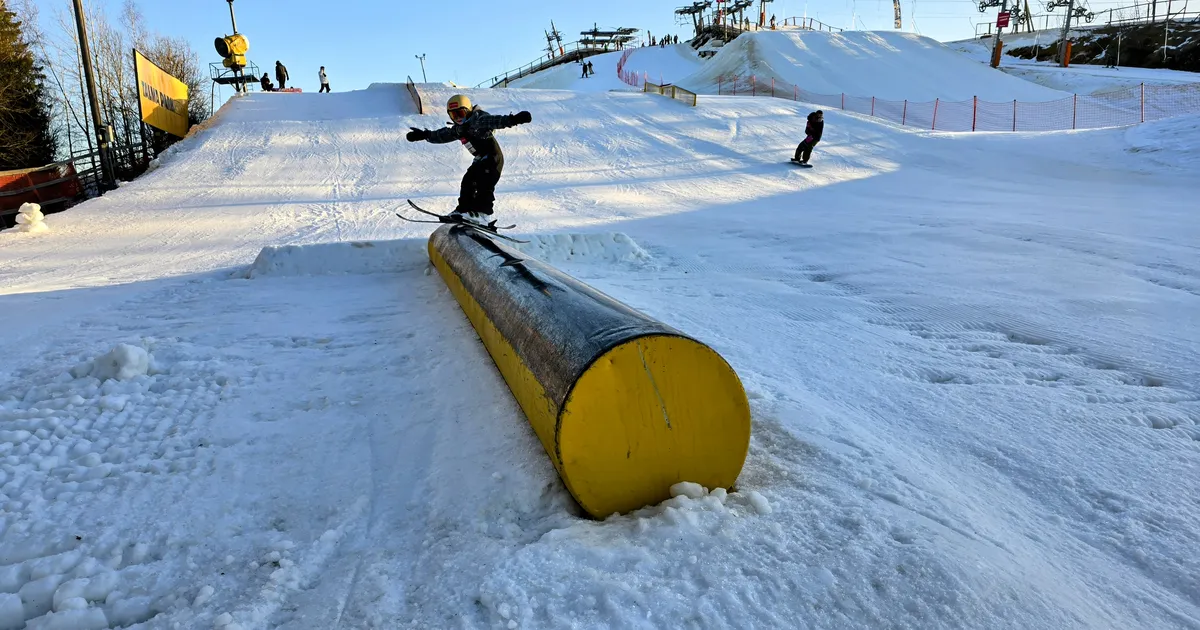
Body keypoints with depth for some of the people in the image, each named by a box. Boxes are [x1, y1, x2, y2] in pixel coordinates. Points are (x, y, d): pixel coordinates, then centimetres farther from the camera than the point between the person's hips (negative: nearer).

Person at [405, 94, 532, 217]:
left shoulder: (478, 120, -18)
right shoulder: (458, 129, 10)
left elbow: (494, 121, -35)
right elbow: (442, 135, 25)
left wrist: (513, 120, -51)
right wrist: (424, 135, 28)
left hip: (493, 158, -9)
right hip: (480, 160, 9)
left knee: (484, 184, -20)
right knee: (468, 181, 8)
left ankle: (482, 211, -22)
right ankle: (464, 208, 16)